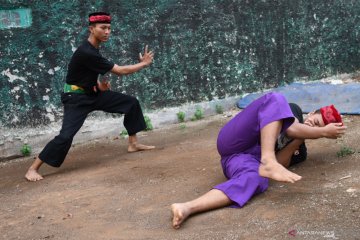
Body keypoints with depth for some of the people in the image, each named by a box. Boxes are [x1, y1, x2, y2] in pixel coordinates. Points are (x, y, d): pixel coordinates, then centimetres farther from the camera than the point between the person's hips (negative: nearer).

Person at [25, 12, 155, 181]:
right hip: (77, 99, -9)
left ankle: (133, 144, 18)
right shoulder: (86, 53, -30)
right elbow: (119, 71, -25)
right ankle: (33, 169, -7)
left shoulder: (93, 49, 1)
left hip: (93, 93, 9)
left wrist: (99, 84, -3)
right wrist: (144, 63, -13)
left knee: (131, 103, 6)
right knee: (66, 135, -21)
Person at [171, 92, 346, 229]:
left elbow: (278, 165, -1)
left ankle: (188, 207, -55)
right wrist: (324, 132, -1)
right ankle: (267, 162, -40)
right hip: (233, 143, -2)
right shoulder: (294, 111, 18)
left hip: (242, 161, 2)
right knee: (276, 101, -17)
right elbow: (289, 129, -6)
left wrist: (299, 137, -3)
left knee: (257, 180, -38)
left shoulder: (300, 152, 21)